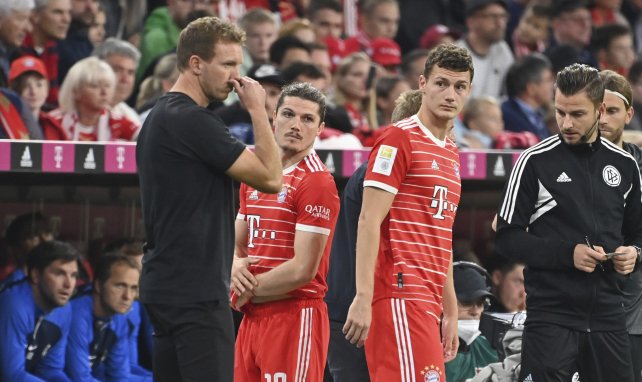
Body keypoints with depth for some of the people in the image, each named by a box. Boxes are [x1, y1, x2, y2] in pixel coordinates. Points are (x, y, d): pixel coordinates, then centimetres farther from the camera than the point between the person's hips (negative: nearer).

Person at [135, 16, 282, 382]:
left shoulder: (161, 116, 17)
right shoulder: (193, 120, -15)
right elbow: (270, 177, -15)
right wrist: (258, 110, -6)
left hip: (165, 283, 10)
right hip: (196, 291, -10)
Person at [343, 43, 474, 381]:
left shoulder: (450, 153, 21)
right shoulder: (399, 139, -6)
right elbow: (369, 222, -12)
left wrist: (450, 312, 22)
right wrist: (363, 298, -20)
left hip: (429, 301, 8)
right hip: (401, 295, -8)